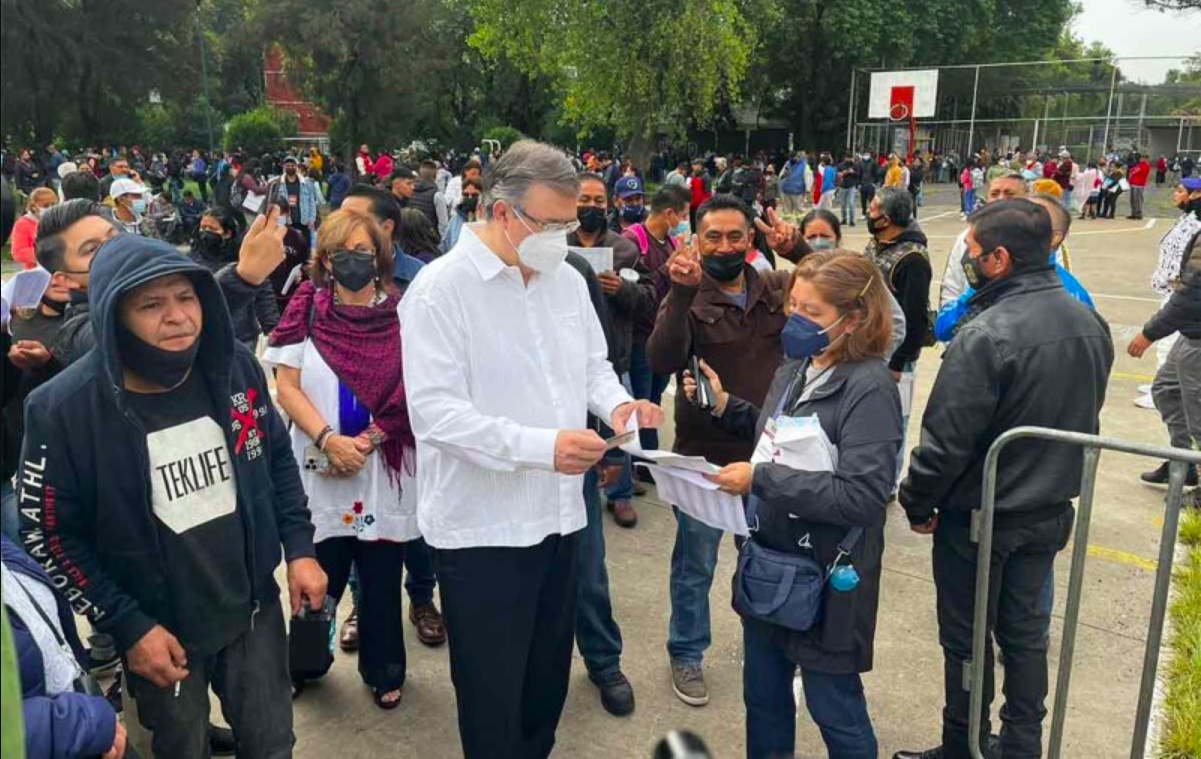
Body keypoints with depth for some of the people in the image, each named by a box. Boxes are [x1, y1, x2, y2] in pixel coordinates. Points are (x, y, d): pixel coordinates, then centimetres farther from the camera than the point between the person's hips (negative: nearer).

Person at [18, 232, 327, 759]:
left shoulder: (235, 367, -9)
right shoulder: (63, 408, -20)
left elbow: (277, 458, 5)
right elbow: (47, 535, -12)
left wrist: (299, 548, -1)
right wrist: (127, 626, -13)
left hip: (254, 608, 3)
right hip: (159, 628, -2)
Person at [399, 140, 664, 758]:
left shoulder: (568, 281, 5)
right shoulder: (440, 289, -16)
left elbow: (593, 364, 17)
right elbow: (435, 411, -23)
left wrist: (616, 402, -6)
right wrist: (541, 446, -31)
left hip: (557, 515, 7)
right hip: (482, 527, -6)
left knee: (547, 680, 23)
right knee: (492, 697, 10)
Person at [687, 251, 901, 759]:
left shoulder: (869, 388, -20)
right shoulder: (795, 367, 3)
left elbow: (860, 496, -27)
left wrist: (759, 479, -28)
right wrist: (725, 407, 1)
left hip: (824, 577, -7)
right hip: (767, 561, 8)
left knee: (834, 707, 13)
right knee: (763, 695, 23)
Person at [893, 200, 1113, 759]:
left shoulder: (986, 335, -27)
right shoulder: (1090, 323, -1)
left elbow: (946, 440, -23)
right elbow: (1084, 418, 12)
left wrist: (918, 503, -8)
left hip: (980, 517, -7)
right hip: (1050, 511, 7)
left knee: (967, 640, 10)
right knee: (1026, 630, 20)